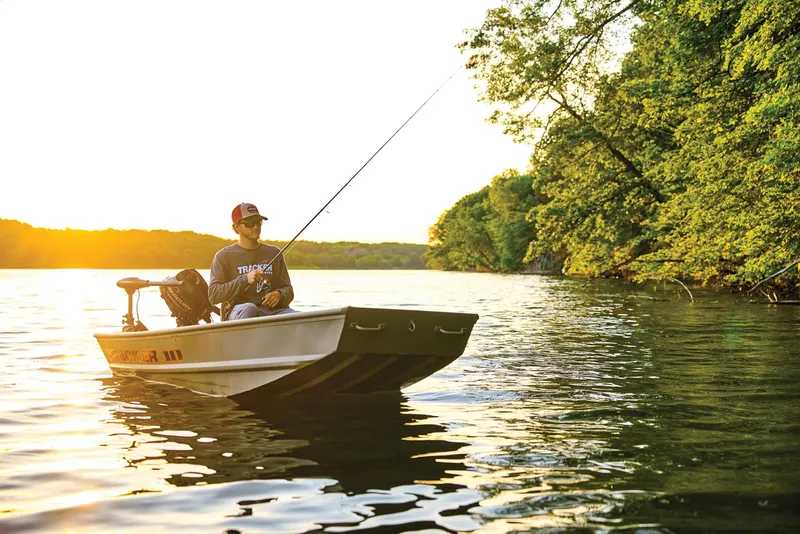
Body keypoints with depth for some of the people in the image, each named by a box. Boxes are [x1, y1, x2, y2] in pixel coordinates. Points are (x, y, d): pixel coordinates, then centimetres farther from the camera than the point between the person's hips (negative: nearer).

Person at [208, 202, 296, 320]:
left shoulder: (274, 253, 19)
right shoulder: (223, 256, 9)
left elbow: (288, 289, 18)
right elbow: (213, 295, -2)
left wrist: (279, 295, -7)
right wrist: (245, 279, -14)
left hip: (270, 310, 2)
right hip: (237, 312, -2)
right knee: (248, 308, -39)